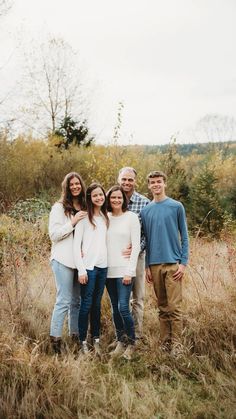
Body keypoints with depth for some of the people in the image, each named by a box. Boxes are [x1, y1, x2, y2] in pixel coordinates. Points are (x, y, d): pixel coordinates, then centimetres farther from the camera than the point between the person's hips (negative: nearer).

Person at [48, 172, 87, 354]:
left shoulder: (85, 208, 11)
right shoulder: (59, 208, -3)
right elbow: (54, 234, -8)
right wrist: (73, 222, -15)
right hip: (64, 260, -5)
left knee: (77, 300, 11)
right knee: (64, 301, -7)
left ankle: (75, 335, 20)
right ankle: (55, 339, -1)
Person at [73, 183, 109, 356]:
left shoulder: (106, 217, 13)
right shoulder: (84, 217, -4)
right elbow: (76, 244, -7)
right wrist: (81, 270, -11)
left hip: (103, 266, 5)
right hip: (88, 266, -5)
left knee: (97, 305, 10)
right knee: (86, 305, -2)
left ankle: (96, 340, 17)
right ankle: (83, 342, 6)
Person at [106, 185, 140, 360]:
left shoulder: (131, 217, -3)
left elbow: (136, 245, -6)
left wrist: (129, 271, -11)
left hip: (124, 270, -4)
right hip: (109, 271, 4)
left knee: (123, 307, -10)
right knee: (115, 308, 9)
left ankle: (131, 342, 8)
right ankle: (121, 341, 22)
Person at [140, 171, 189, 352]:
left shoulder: (177, 207, 1)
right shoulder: (145, 211, 10)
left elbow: (184, 236, 1)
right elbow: (146, 240, 13)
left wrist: (183, 262, -6)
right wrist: (147, 266, 8)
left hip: (173, 264, -3)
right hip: (154, 264, 3)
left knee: (174, 307, -6)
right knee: (162, 307, 10)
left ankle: (176, 344, 1)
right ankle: (165, 342, 18)